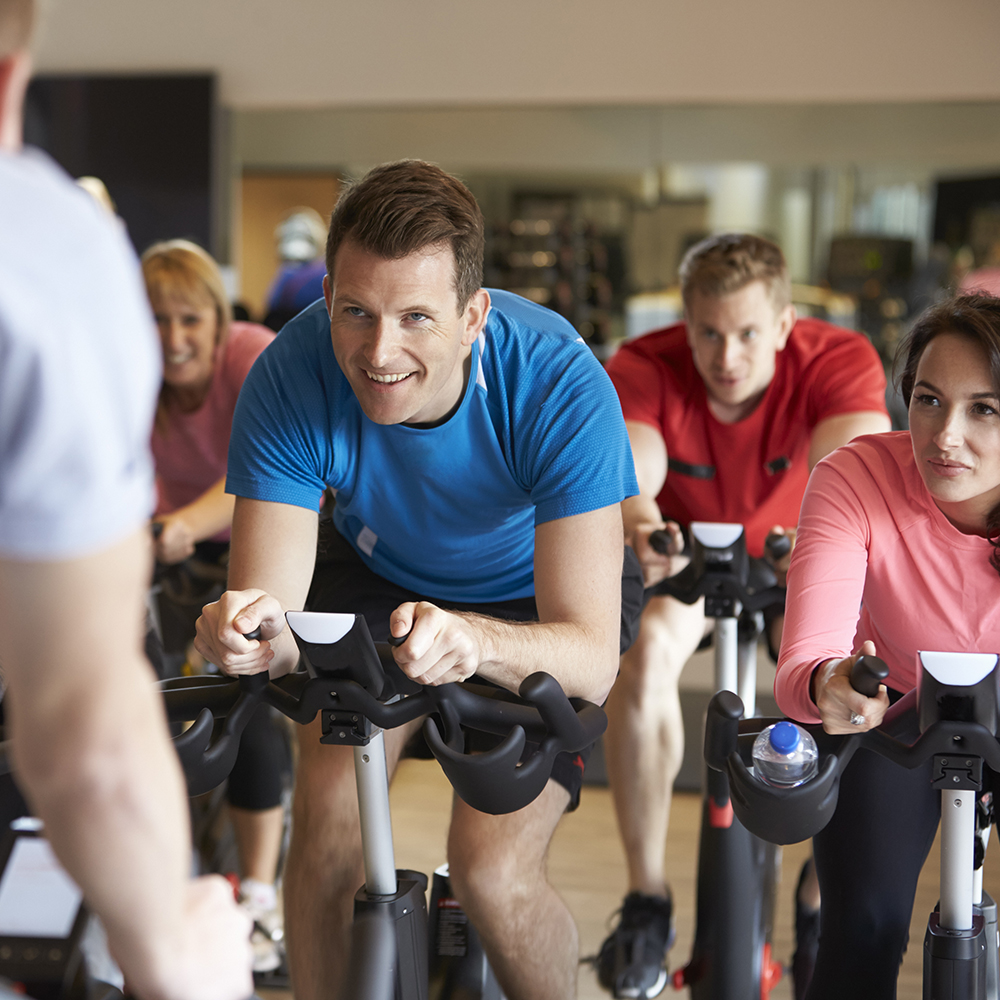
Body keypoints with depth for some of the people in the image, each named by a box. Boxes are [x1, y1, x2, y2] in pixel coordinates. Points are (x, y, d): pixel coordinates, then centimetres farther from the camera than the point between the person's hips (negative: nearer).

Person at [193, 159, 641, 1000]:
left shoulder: (560, 384, -35)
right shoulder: (291, 377, -30)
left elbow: (591, 658, -38)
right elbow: (270, 594, -30)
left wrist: (476, 640, -59)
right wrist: (255, 631, -54)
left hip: (528, 599, -2)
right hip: (378, 574, 2)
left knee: (491, 873, -16)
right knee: (326, 831, -15)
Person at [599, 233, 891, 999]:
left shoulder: (840, 361, -26)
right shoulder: (644, 368, -25)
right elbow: (626, 458, -45)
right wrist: (636, 520, -69)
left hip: (791, 560, 0)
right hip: (682, 557, 0)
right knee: (644, 654, -32)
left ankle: (823, 901, -5)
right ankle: (647, 900, -16)